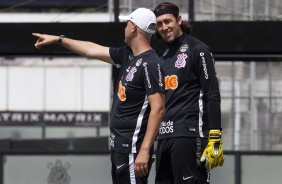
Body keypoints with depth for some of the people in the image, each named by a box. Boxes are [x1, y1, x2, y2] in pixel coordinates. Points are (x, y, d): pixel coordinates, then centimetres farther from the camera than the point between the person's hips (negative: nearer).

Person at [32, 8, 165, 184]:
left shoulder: (151, 64, -16)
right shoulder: (127, 55, 12)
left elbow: (158, 108, -21)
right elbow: (92, 50, 26)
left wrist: (145, 151, -26)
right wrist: (58, 39, 33)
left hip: (133, 149, -10)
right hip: (119, 145, 10)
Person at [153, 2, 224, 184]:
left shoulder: (197, 50, -3)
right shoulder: (162, 56, 20)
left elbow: (212, 96, -9)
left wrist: (215, 140, -17)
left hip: (188, 134, -8)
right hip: (164, 136, 8)